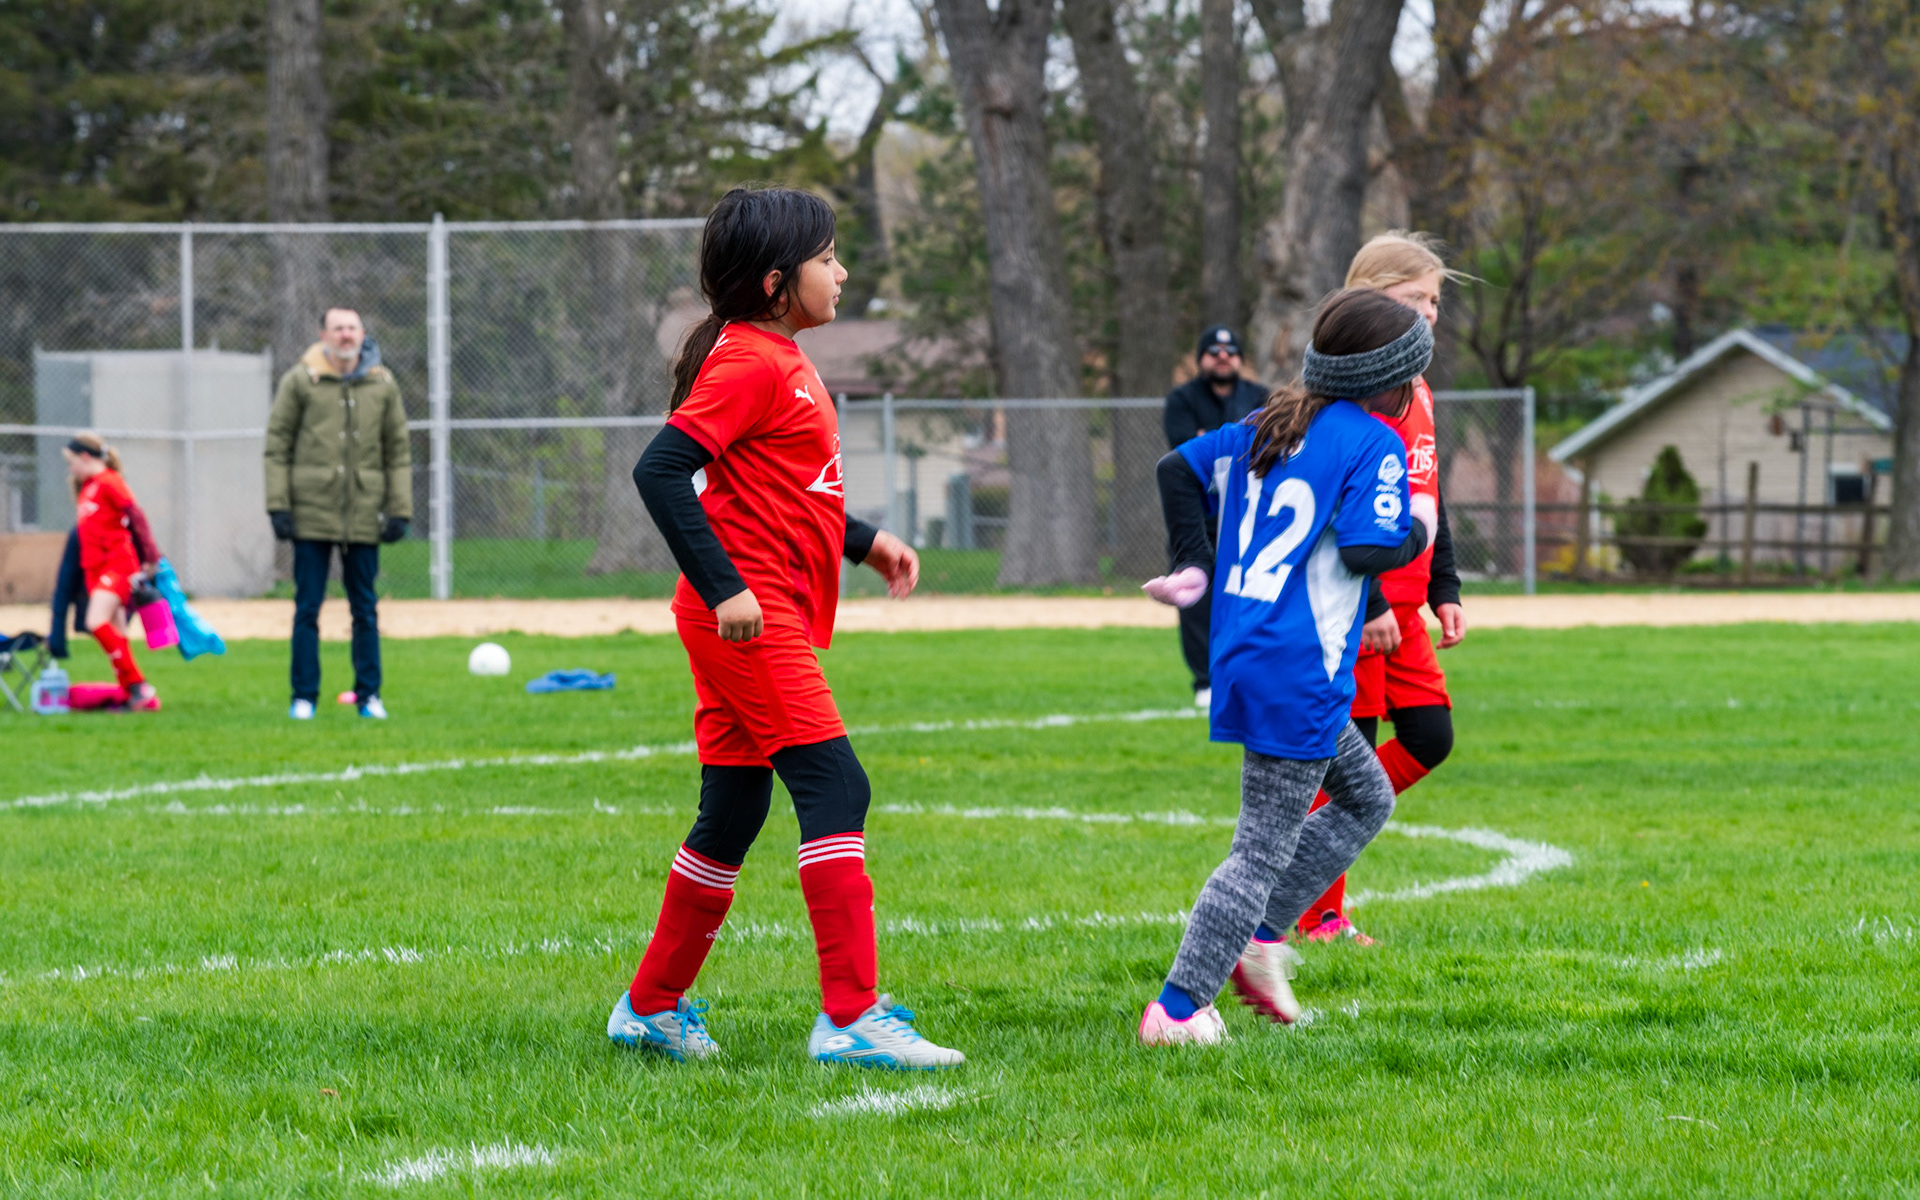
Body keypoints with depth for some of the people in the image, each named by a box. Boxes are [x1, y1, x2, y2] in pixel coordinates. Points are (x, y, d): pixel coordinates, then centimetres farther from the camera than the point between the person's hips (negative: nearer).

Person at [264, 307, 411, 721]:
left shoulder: (382, 385, 7)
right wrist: (278, 505, -6)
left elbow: (398, 452, 10)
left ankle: (369, 695, 14)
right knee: (307, 608, 0)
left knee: (365, 610, 7)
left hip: (364, 515, 2)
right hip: (312, 515, -2)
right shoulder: (300, 380, 1)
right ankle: (304, 697, 6)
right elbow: (277, 445, 1)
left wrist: (399, 511, 3)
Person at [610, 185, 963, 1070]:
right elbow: (660, 470, -22)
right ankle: (850, 1015, -18)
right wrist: (724, 587, -25)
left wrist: (863, 542, 21)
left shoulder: (781, 360, 18)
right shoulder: (749, 362, -13)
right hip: (750, 615, -10)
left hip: (766, 617, 10)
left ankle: (652, 1009, 22)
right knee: (835, 790, -14)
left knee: (733, 811, 14)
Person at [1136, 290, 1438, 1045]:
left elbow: (1179, 468, 16)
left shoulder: (1267, 426, 14)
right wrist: (1417, 531, -3)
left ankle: (1256, 940, 17)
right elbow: (1368, 549, -22)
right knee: (1264, 849, -5)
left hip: (1240, 654, 9)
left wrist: (1196, 565, 17)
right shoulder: (1374, 445, -10)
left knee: (1367, 797, 24)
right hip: (1299, 673, -9)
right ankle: (1178, 1010, -9)